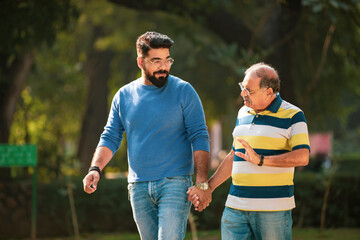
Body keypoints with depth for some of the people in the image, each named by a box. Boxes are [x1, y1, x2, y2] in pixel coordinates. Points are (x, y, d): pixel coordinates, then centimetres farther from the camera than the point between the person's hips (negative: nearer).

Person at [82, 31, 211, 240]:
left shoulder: (183, 91, -1)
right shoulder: (124, 96, 9)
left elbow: (200, 137, -3)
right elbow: (110, 138, 11)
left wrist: (202, 183, -12)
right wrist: (95, 169, -7)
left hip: (174, 183, -4)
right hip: (139, 187, 4)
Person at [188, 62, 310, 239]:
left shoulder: (292, 115, -4)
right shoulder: (243, 113, 15)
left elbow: (302, 157, -16)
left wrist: (260, 160, -23)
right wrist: (208, 187, 20)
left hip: (273, 209, -5)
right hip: (235, 208, 5)